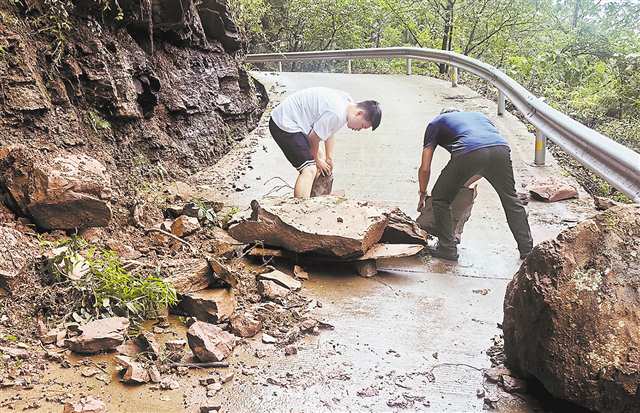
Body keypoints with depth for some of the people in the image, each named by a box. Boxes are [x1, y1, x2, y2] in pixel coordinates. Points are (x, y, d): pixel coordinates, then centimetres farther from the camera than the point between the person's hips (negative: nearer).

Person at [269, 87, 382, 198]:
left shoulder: (348, 102, 2)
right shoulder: (336, 114, -28)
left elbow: (330, 131, 13)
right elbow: (313, 138, -18)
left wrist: (329, 158, 15)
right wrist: (316, 160, 0)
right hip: (284, 125, -11)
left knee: (320, 156, 21)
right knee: (309, 170, -19)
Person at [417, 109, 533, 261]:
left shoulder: (436, 122, 32)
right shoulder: (478, 115, 42)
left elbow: (425, 168, 26)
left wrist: (422, 194, 42)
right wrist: (464, 184, 49)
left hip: (468, 154, -4)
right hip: (501, 149, 4)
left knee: (440, 199, 19)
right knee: (510, 199, 25)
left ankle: (447, 248, 21)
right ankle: (527, 249, 30)